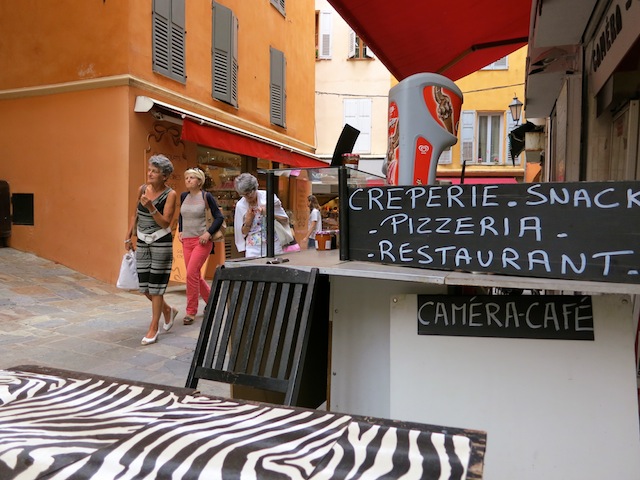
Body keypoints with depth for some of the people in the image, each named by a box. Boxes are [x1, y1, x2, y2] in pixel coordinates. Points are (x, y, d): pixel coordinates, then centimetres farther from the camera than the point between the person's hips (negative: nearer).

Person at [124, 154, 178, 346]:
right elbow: (135, 214, 15)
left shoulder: (170, 194, -12)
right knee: (144, 287, 9)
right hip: (142, 242, 6)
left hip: (161, 241, -6)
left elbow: (165, 223, -17)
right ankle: (168, 310, 34)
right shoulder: (142, 189, 3)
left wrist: (151, 207, -30)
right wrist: (128, 237, 14)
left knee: (155, 286, -1)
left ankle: (154, 328, 12)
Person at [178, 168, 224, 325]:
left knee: (191, 273, -13)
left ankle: (191, 311, -1)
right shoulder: (183, 196, 10)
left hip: (202, 241, -6)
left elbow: (219, 217, -6)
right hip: (187, 241, 6)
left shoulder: (206, 196, -6)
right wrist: (180, 231, 11)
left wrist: (208, 233, -15)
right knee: (195, 276, 10)